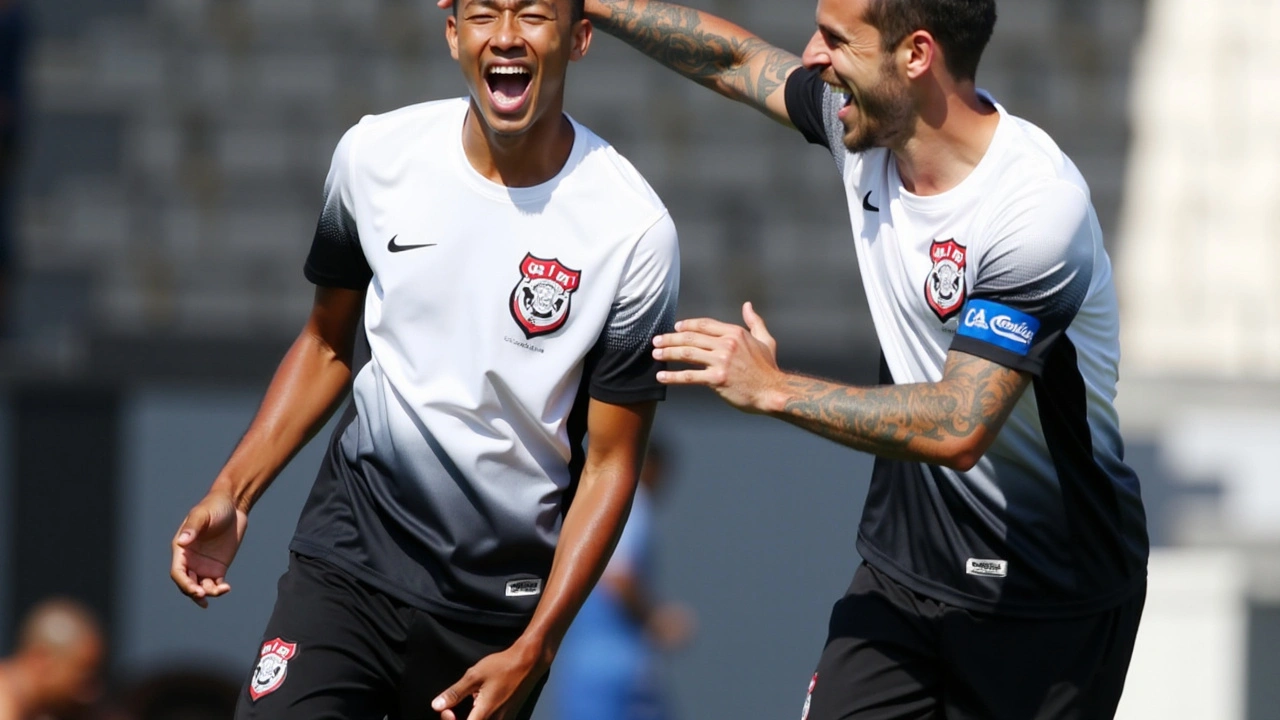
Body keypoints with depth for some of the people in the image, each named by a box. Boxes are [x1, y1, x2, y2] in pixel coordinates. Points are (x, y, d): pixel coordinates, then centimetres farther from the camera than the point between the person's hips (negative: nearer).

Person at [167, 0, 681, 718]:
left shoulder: (635, 230, -11)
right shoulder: (376, 155, -2)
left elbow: (610, 465, -6)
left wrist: (532, 652, -12)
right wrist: (232, 493, 2)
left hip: (501, 599, -1)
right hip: (348, 556, 1)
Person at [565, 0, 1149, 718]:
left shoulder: (1039, 206, -26)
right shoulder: (867, 123, -3)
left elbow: (958, 429, -29)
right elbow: (734, 58, 18)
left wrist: (772, 388, -20)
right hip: (904, 568, 6)